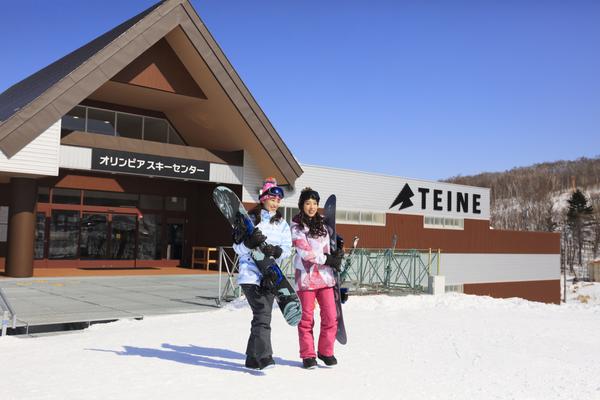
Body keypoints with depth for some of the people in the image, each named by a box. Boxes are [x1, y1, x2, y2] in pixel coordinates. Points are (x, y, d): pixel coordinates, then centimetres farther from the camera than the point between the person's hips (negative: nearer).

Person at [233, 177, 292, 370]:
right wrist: (250, 242, -21)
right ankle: (264, 356, -19)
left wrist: (276, 251, -17)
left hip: (270, 275, 5)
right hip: (251, 274, -4)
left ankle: (253, 359, 20)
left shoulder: (282, 224, 13)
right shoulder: (250, 219, 2)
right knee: (262, 315, -17)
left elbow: (287, 248, 4)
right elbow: (238, 247, 0)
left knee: (262, 316, 9)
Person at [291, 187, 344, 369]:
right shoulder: (296, 225, -3)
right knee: (306, 318, 3)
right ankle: (308, 355, 16)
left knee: (330, 317, 2)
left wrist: (336, 254, 7)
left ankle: (325, 352, 20)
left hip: (325, 276, 5)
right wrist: (327, 260, -11)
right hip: (306, 276, -4)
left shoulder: (323, 222, 13)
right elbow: (304, 251, -12)